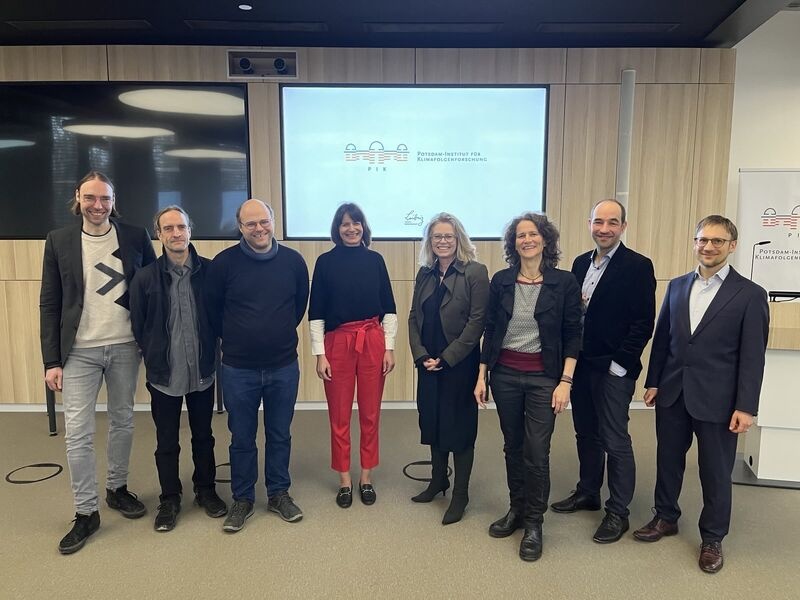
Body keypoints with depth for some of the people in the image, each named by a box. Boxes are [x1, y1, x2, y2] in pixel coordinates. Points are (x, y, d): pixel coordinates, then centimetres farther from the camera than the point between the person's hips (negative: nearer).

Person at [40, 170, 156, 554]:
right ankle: (86, 512, 15)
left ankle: (117, 489, 34)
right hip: (79, 351, -1)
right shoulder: (59, 241, 0)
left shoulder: (136, 237, 0)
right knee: (77, 433, 0)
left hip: (125, 347, 1)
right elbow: (49, 304, 0)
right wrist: (51, 360, -3)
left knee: (123, 422, 14)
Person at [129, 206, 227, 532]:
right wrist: (155, 358, 4)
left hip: (202, 372, 1)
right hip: (164, 374, -1)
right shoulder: (145, 277, -6)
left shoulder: (209, 271, -5)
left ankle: (205, 490, 35)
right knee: (166, 442, 12)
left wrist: (210, 352, 2)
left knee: (204, 436, 16)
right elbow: (138, 325, 1)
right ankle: (169, 499, 30)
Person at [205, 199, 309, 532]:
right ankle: (242, 499, 29)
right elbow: (212, 310, 4)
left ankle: (279, 494, 32)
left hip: (284, 367, 1)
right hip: (238, 369, -1)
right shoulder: (224, 263, -8)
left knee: (280, 435, 14)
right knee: (242, 438, 12)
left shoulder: (293, 261, -3)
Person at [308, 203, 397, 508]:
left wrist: (389, 347, 1)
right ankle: (345, 480, 22)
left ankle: (366, 477, 25)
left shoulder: (375, 260, 4)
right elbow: (316, 312, -1)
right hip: (337, 342, -1)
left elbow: (389, 308, 7)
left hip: (373, 342, 1)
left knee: (370, 413, 8)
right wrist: (319, 354, -5)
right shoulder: (326, 262, 0)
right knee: (339, 415, 6)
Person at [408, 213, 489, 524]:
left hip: (459, 363, -5)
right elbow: (414, 317, 8)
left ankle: (460, 495, 19)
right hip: (428, 363, 6)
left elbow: (477, 321, -13)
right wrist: (421, 356, -5)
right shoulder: (424, 273, 9)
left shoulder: (475, 272, -9)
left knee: (459, 425, 4)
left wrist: (446, 358, -14)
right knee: (432, 421, 15)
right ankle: (438, 480, 35)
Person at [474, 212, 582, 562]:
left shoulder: (564, 282, -5)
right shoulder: (501, 281, 1)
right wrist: (482, 376, 4)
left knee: (537, 451, -1)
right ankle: (516, 510, 32)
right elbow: (490, 331, 6)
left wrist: (565, 382, -9)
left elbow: (572, 336, -3)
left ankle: (534, 523, 18)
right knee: (512, 447, 14)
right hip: (504, 375, 3)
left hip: (543, 378, -2)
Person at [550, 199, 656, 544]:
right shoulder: (581, 263, 10)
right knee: (586, 434, 18)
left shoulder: (638, 266, -9)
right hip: (581, 365, 6)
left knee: (615, 442, 2)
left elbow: (644, 322, -13)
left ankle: (618, 512, 17)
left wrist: (619, 363, -15)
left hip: (613, 369, -6)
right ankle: (587, 493, 35)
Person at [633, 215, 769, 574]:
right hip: (672, 393, 4)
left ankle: (712, 538, 29)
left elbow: (752, 355, -8)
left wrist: (746, 406, -11)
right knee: (668, 460, 16)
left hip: (716, 399, -4)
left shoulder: (749, 294, -6)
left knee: (716, 471, 10)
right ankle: (666, 518, 36)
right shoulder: (677, 286, 6)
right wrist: (653, 382, 7)